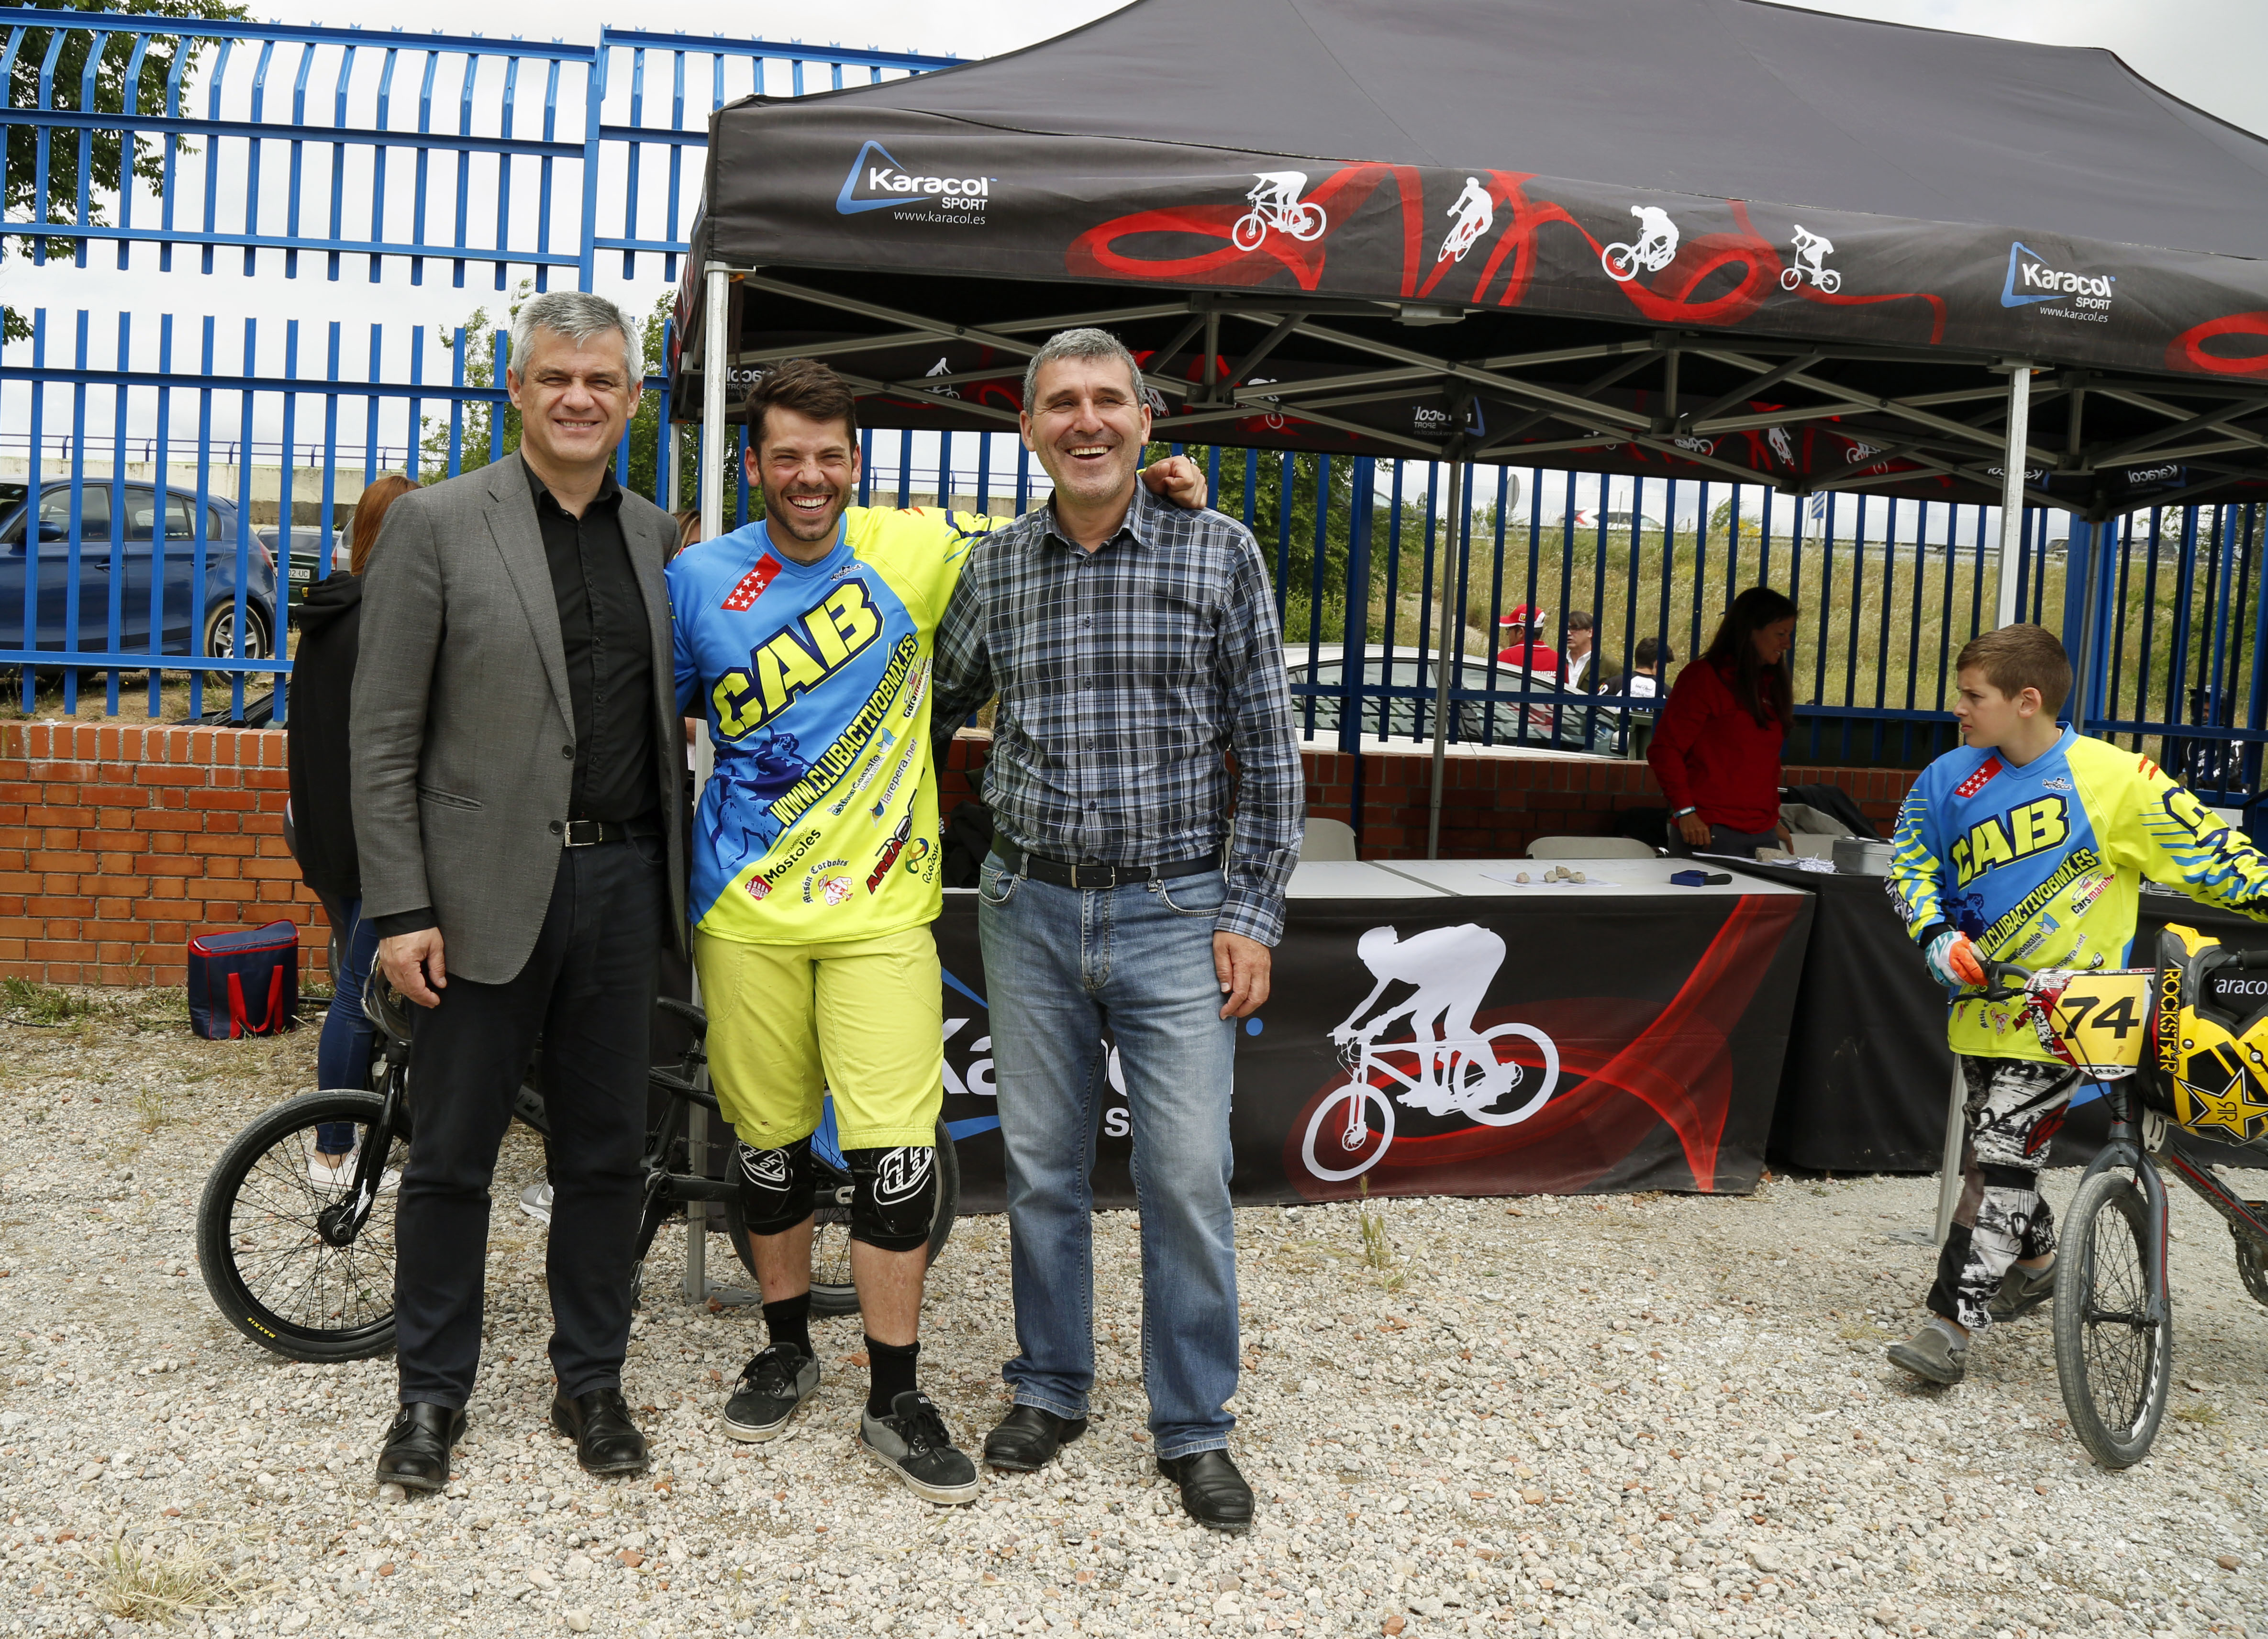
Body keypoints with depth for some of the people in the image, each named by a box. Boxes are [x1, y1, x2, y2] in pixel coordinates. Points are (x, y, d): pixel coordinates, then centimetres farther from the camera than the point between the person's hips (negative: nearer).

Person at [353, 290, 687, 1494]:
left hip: (622, 882, 4)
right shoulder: (435, 525, -4)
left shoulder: (656, 537, 9)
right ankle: (432, 1392, 26)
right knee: (453, 1154, 8)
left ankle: (591, 1382, 27)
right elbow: (384, 738, -7)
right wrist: (399, 909, -11)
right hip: (486, 886, -3)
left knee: (605, 1151, 12)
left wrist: (679, 871, 7)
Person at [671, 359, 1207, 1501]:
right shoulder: (700, 581, 2)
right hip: (744, 912, 1)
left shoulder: (912, 548, 0)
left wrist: (1151, 496, -7)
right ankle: (787, 1351, 34)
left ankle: (894, 1401, 10)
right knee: (767, 1142, 12)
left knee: (897, 1151, -6)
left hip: (879, 908, -1)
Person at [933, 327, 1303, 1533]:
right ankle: (1049, 1389, 29)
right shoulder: (995, 567, 5)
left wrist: (1250, 915, -6)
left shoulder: (1219, 553, -2)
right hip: (1029, 908, 3)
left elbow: (1270, 753, -2)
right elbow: (935, 704, 22)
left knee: (1188, 1175, -1)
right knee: (1041, 1165, 11)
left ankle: (1195, 1428, 16)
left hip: (1176, 912, -2)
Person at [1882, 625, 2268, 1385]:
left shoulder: (2113, 777, -12)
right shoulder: (1951, 780, 0)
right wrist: (1938, 935, -6)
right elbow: (1910, 860, 8)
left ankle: (1955, 1319, -4)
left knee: (2000, 1156, -10)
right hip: (1984, 1002, 6)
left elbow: (2200, 843, -3)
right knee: (1994, 1146, 19)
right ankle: (2034, 1263, 45)